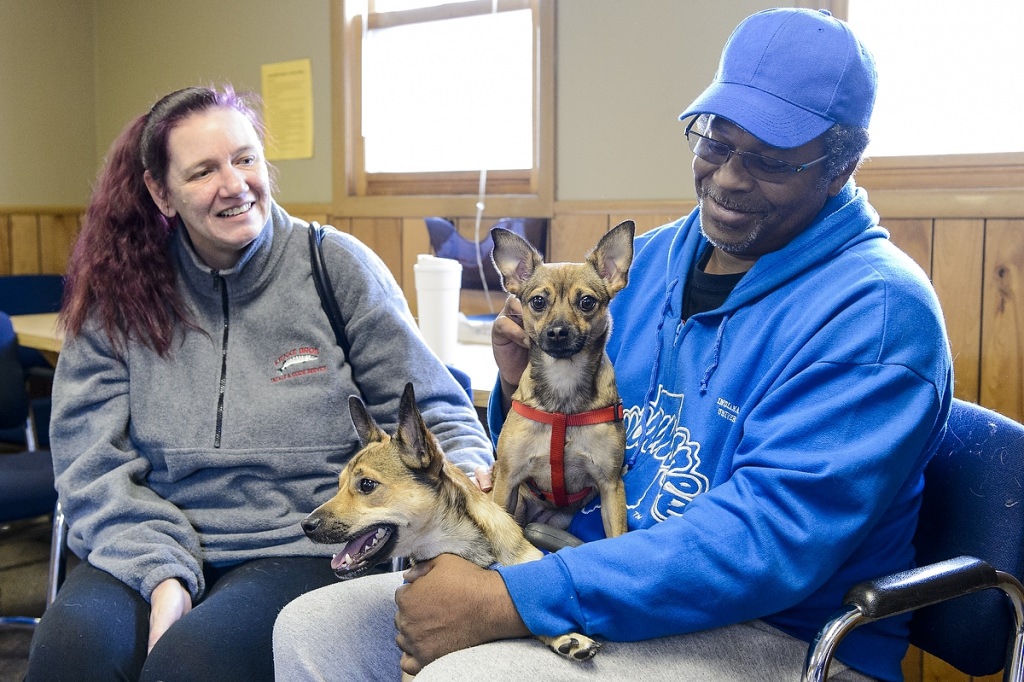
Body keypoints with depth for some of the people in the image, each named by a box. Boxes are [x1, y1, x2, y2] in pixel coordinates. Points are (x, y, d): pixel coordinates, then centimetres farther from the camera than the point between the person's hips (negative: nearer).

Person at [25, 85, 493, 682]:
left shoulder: (338, 267, 0)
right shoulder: (117, 292, 5)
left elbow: (436, 417, 2)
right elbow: (95, 465, 1)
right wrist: (162, 574, -15)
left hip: (302, 548, -2)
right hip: (154, 548, 2)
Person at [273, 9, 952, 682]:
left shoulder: (874, 310, -15)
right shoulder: (648, 259, 7)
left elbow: (768, 540, -25)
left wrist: (506, 601, -27)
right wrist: (525, 386, -10)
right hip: (594, 569, 7)